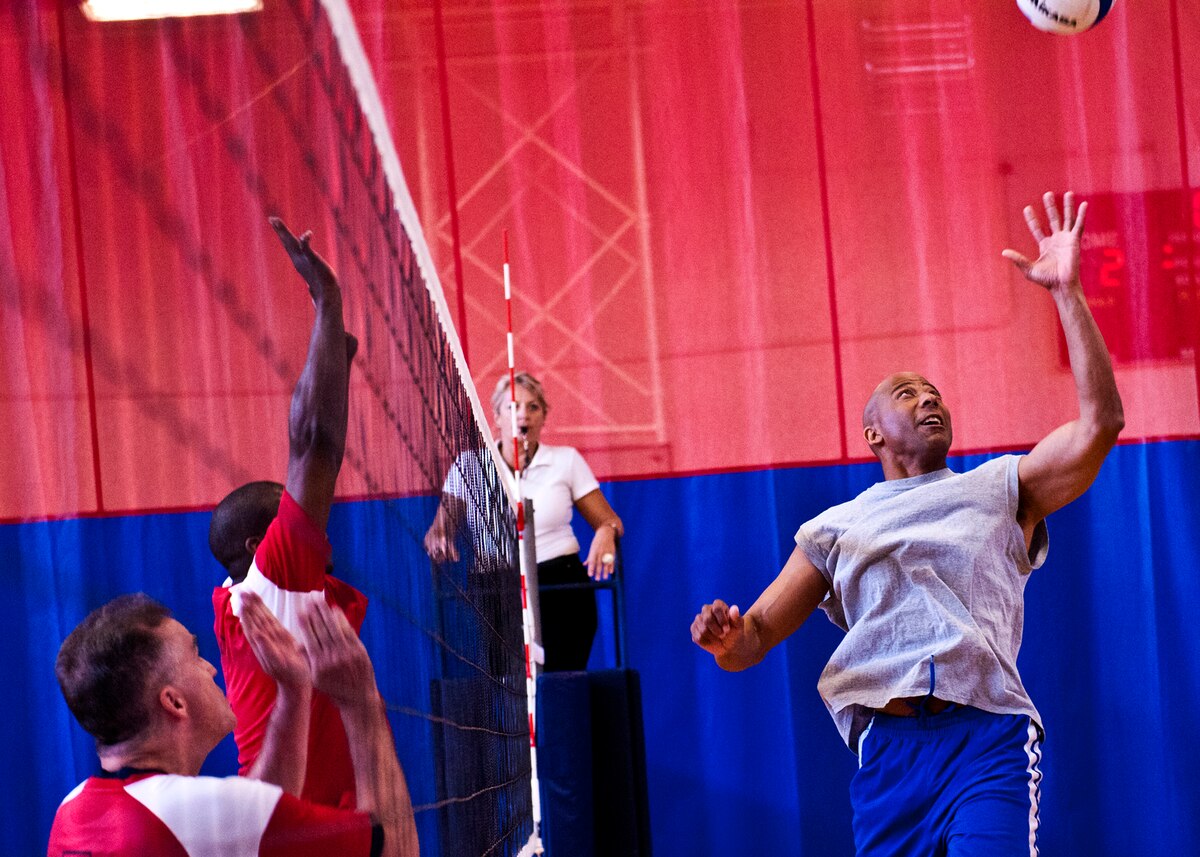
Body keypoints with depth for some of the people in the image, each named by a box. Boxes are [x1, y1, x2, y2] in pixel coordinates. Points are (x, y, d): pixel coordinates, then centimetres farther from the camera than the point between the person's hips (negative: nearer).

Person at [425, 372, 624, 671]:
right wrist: (438, 542, -20)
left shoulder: (566, 460, 7)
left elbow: (610, 521, 7)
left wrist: (606, 533, -16)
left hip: (563, 593, 0)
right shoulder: (469, 464, 7)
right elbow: (439, 531, 4)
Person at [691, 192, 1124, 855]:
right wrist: (729, 639, -10)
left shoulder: (1000, 489, 18)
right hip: (888, 746, 2)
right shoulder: (834, 528, 21)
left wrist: (1067, 291, 1)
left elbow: (1100, 422, 5)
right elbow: (756, 638, 16)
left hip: (989, 734, -2)